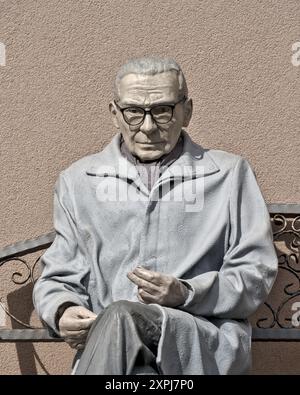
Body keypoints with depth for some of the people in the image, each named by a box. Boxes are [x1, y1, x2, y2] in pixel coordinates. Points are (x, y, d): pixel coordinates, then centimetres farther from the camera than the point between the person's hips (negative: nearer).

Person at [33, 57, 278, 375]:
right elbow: (58, 278, 19)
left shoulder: (230, 174, 14)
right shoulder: (77, 181, 19)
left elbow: (257, 272, 9)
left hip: (208, 343, 0)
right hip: (104, 342, 1)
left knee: (119, 316, -34)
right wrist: (62, 312, -6)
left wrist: (187, 294, -9)